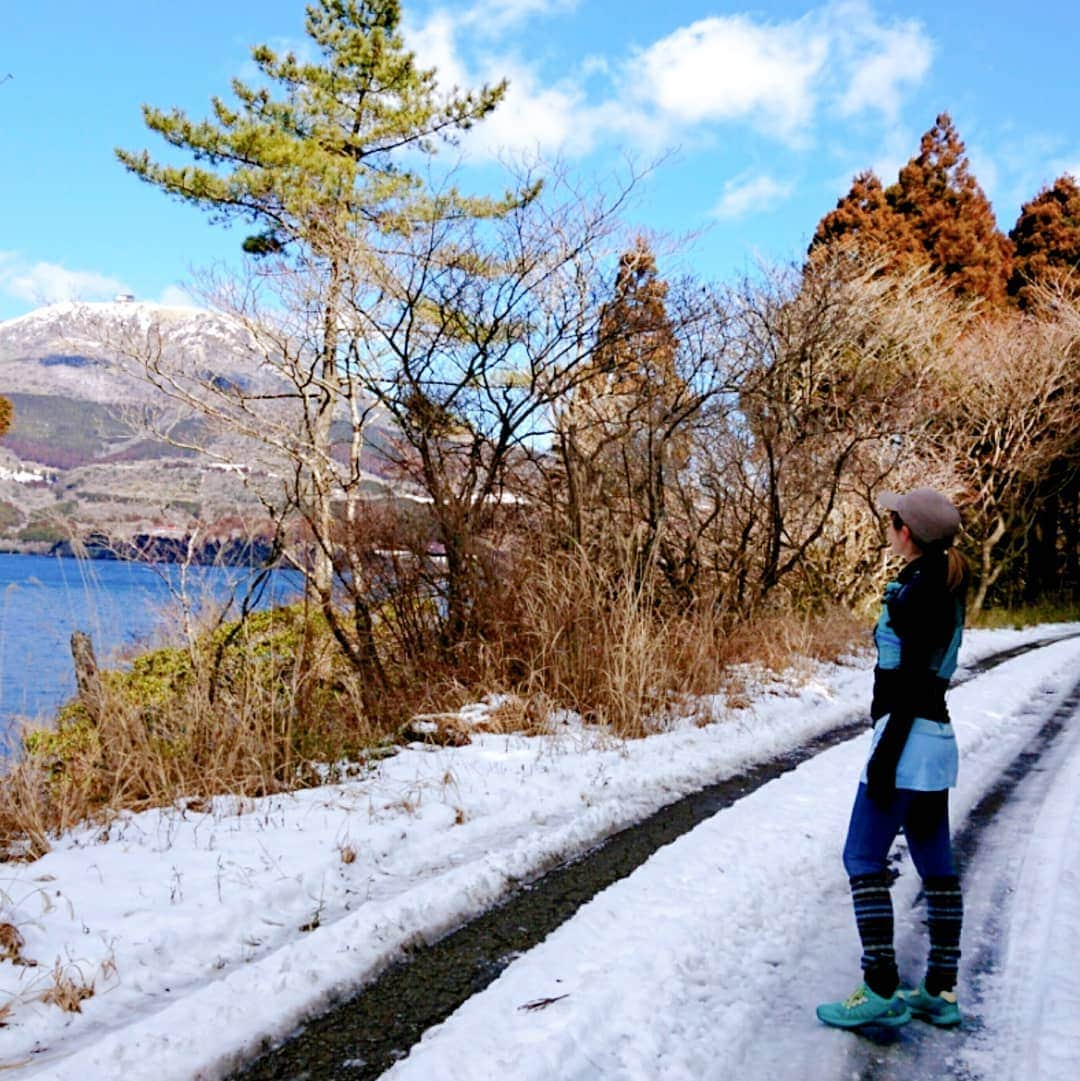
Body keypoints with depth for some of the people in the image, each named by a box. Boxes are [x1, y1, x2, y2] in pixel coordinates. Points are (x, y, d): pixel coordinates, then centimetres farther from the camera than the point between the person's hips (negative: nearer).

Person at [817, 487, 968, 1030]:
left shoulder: (917, 590, -15)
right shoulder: (944, 587, 13)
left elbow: (911, 680, -19)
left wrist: (886, 752, -19)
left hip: (908, 738, -10)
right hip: (936, 739, 10)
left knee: (863, 858, -5)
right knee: (935, 864, 11)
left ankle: (881, 990, -5)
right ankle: (941, 991, 17)